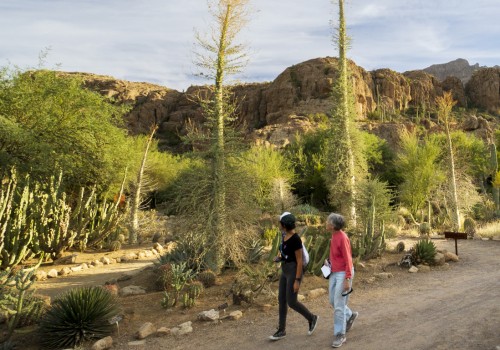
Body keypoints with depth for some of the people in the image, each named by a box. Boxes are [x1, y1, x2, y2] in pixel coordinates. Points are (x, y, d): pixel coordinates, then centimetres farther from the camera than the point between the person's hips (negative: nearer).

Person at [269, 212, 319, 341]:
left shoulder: (296, 239, -23)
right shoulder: (284, 234, 4)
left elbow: (300, 261, -20)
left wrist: (297, 281, -18)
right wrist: (278, 257, 3)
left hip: (294, 272, -9)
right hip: (286, 270, 9)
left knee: (291, 302, -3)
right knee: (281, 300, 8)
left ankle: (312, 318, 21)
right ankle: (281, 330, 18)